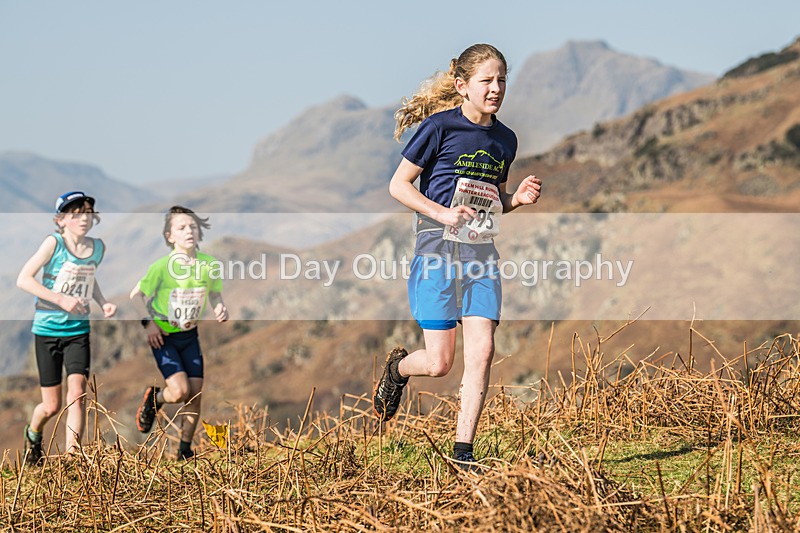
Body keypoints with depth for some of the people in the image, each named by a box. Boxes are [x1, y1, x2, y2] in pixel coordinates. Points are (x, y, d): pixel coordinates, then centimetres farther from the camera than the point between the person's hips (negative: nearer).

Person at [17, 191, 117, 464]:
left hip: (78, 331, 3)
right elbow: (23, 279, -16)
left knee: (77, 394, -17)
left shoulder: (98, 247, 2)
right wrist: (61, 299, -24)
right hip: (47, 330, -3)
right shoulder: (54, 242, -13)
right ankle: (33, 434, 39)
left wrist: (103, 303, 4)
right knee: (52, 406, 4)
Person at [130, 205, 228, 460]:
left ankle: (185, 450, 16)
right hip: (163, 336, -4)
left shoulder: (209, 264, -5)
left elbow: (215, 293, 12)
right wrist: (149, 322, -15)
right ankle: (153, 399, 18)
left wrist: (219, 307, -9)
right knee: (180, 390, -18)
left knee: (196, 394, 0)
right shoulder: (163, 265, -16)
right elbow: (137, 294, -6)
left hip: (190, 336, 4)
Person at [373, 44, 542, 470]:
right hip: (439, 247, -5)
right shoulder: (441, 126, -6)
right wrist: (442, 213, -17)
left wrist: (518, 198, 3)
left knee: (481, 350, -9)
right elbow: (398, 185, -4)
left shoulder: (505, 140, 12)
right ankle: (398, 367, 32)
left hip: (482, 251, 5)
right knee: (439, 363, -4)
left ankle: (463, 450, -1)